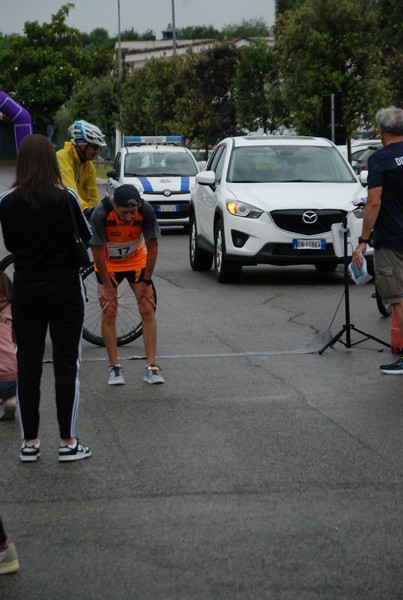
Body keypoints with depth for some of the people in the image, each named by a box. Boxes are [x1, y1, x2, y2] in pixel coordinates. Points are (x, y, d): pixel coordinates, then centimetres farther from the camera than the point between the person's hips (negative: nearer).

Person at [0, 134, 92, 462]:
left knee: (27, 364, 9)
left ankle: (29, 442, 13)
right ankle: (68, 442, 8)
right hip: (65, 288, -2)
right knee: (66, 364, 5)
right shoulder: (65, 197, -13)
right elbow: (86, 236, 1)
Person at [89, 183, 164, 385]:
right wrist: (108, 287, -17)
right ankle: (114, 367, 3)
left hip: (136, 260, 1)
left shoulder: (146, 211, -28)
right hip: (108, 263, -1)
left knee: (147, 309, -6)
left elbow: (152, 248, -15)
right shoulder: (101, 214, -32)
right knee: (109, 312, -7)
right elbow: (98, 253, -22)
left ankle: (151, 366, -1)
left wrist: (146, 282, -10)